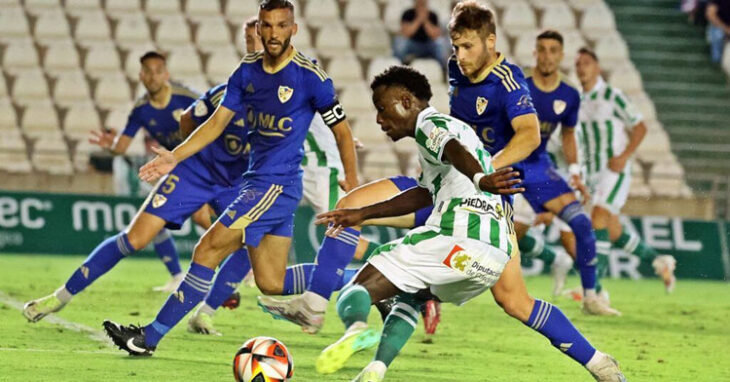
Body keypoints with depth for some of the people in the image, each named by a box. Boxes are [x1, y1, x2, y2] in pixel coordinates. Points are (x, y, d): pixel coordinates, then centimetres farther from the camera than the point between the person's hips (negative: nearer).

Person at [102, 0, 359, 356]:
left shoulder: (310, 77, -12)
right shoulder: (247, 70, 6)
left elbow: (341, 130, -5)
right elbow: (218, 121, 10)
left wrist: (351, 177, -15)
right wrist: (175, 156, 1)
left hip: (277, 185, -8)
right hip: (256, 180, 8)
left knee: (208, 250, -11)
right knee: (271, 285, 8)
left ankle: (151, 336, -5)